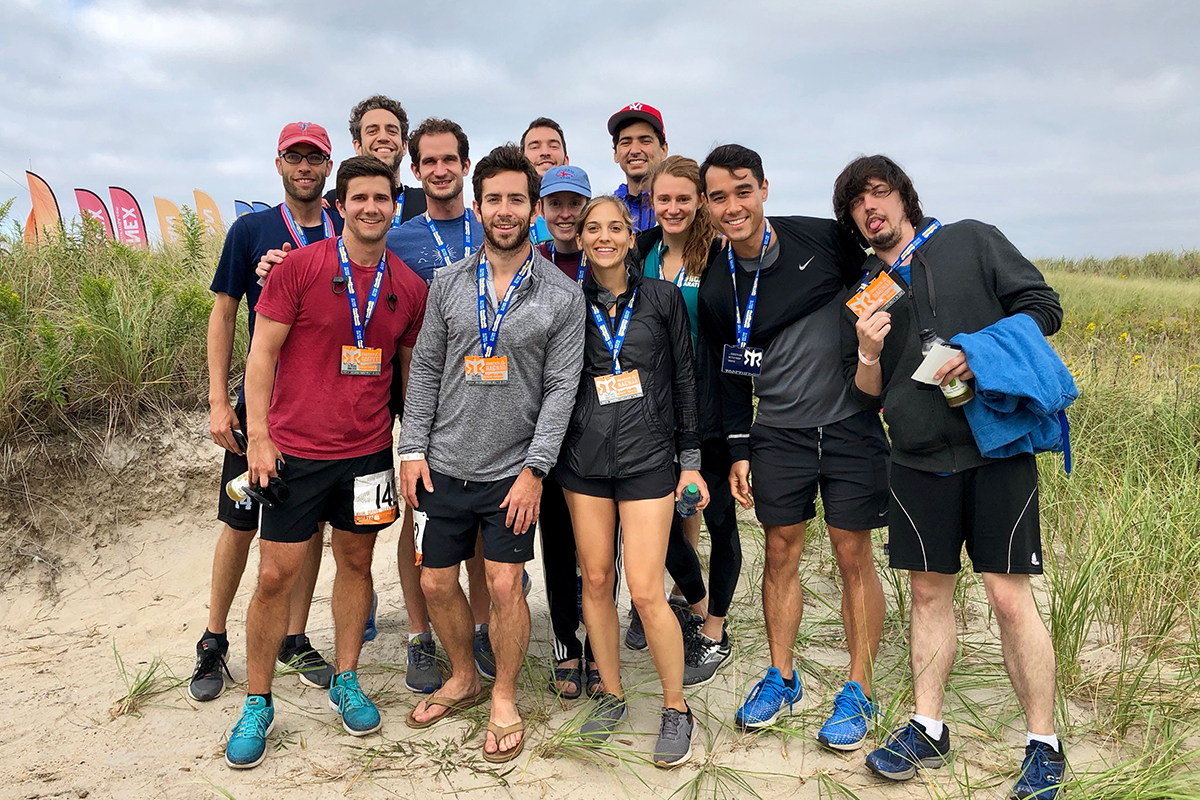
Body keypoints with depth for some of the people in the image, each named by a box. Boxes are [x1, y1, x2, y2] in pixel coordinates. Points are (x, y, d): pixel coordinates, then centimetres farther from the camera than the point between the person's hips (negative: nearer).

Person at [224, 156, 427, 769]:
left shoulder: (408, 286, 4)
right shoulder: (300, 267, -7)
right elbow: (262, 352, -5)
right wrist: (258, 437, -10)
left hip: (368, 451, 4)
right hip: (295, 448, -3)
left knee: (356, 562, 14)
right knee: (275, 576, 2)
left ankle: (345, 683, 32)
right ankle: (257, 705, 19)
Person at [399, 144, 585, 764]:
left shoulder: (563, 295, -3)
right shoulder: (448, 282, 5)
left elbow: (561, 388, -6)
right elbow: (425, 369, 7)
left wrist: (534, 468, -12)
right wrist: (413, 448, 1)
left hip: (511, 470, -3)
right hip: (443, 464, 3)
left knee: (505, 585, -2)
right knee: (436, 582, 10)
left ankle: (504, 699, 22)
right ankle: (463, 679, 35)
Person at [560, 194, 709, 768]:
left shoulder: (661, 297, 2)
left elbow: (684, 380, 5)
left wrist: (690, 459, 2)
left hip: (647, 456, -2)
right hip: (584, 457, 3)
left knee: (644, 590, -7)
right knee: (595, 579, 8)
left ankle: (676, 708, 12)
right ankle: (611, 694, 27)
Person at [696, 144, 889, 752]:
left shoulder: (823, 239, -9)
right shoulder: (716, 289, 2)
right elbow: (730, 376, 9)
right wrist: (738, 451, 6)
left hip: (851, 425, -2)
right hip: (778, 433, 3)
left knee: (852, 556, 3)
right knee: (780, 554, 9)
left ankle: (859, 690, 17)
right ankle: (781, 678, 26)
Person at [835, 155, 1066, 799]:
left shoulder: (972, 241, 6)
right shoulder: (865, 293, 13)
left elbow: (1043, 306, 1)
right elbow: (868, 398, 12)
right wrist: (868, 354, -9)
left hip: (997, 449, -3)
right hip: (918, 462, 4)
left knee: (1010, 597, -3)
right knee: (929, 592, 10)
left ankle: (1044, 746, 12)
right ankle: (927, 729, 22)